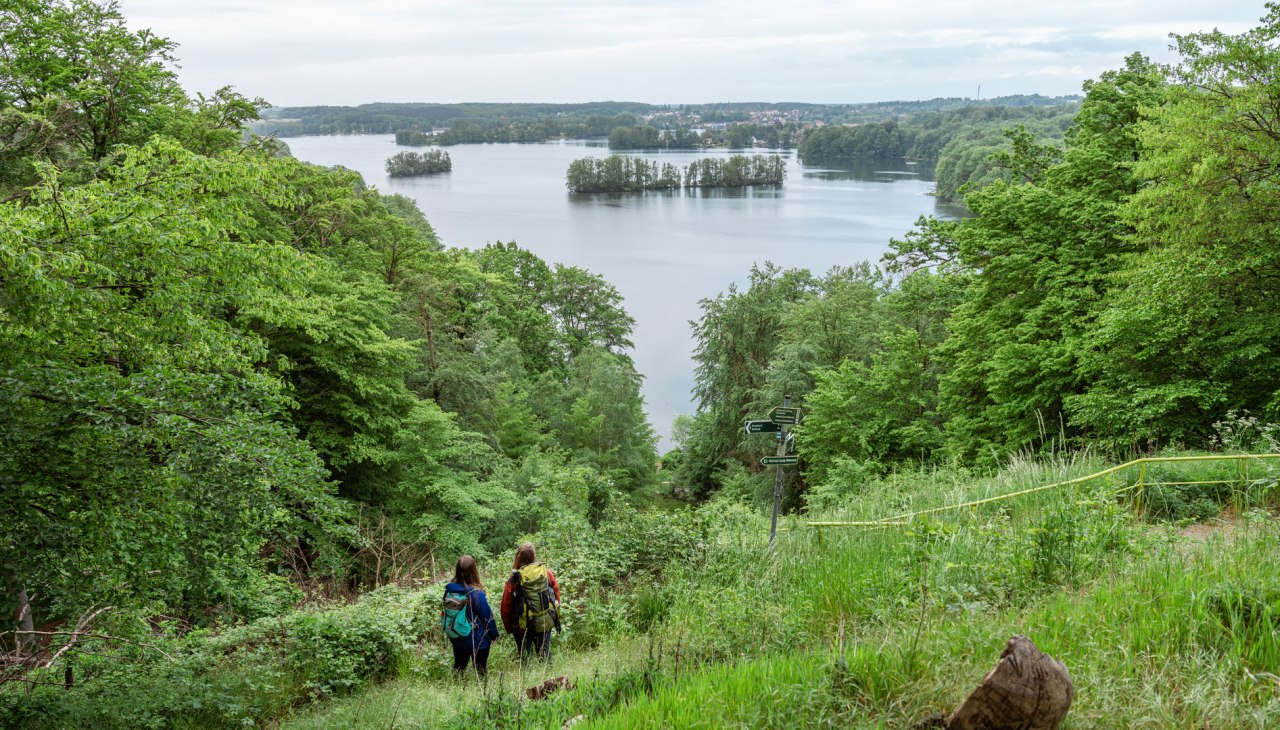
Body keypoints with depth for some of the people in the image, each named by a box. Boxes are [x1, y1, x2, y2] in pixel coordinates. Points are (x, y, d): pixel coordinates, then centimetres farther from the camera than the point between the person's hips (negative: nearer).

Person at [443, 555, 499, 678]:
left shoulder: (449, 589, -12)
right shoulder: (476, 594, -27)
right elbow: (487, 616, -15)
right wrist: (494, 634, 0)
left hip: (456, 638, 5)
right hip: (477, 640, -5)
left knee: (459, 666, 21)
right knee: (481, 669, 12)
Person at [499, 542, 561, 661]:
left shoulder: (514, 581, -15)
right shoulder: (547, 573, -8)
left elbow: (505, 609, -8)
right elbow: (556, 595, 3)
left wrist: (509, 628, 6)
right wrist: (555, 617, 17)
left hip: (524, 626, -2)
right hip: (546, 623, 2)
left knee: (525, 655, 14)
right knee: (544, 652, 19)